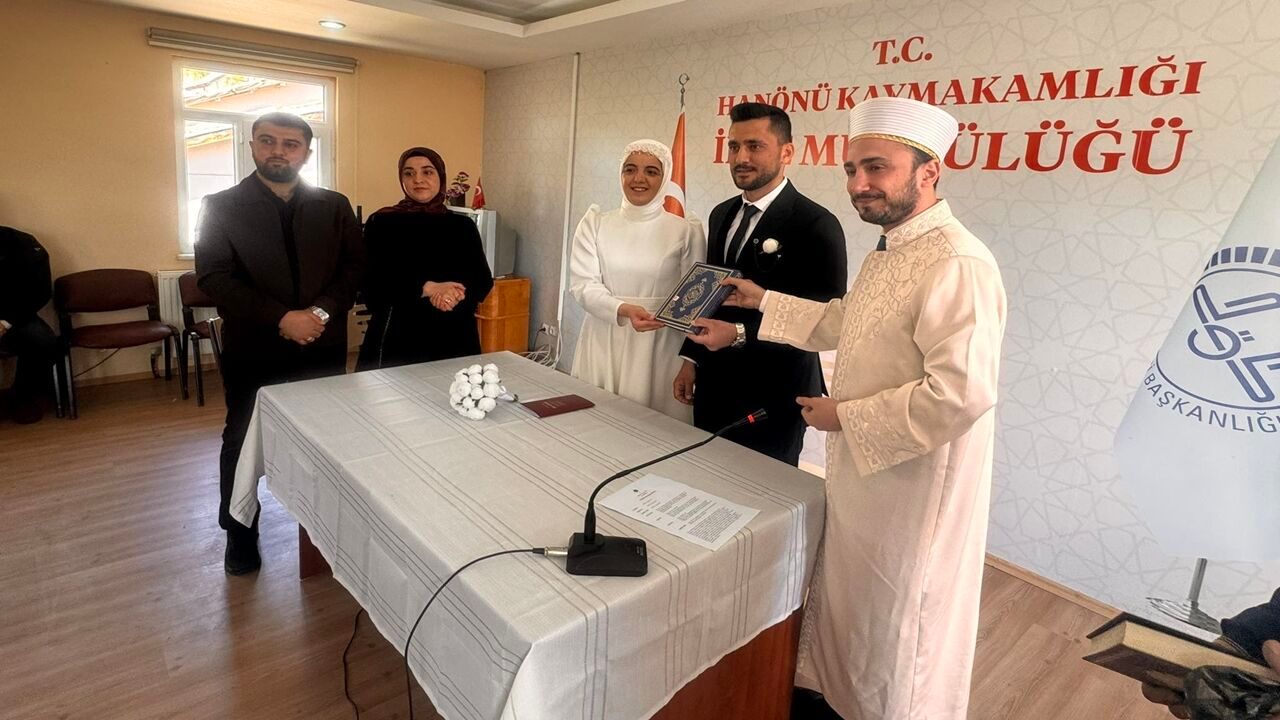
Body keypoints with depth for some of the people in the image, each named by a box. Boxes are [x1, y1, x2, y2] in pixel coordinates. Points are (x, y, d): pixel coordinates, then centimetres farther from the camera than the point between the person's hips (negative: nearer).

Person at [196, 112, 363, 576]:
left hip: (323, 349, 1)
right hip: (252, 351, -1)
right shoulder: (221, 207, -1)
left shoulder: (335, 207, 6)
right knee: (242, 443, 13)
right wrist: (281, 319, -19)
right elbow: (214, 277, -9)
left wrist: (322, 312, -17)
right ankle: (240, 533, 32)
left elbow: (354, 266, 0)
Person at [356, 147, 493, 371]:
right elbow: (373, 285, -7)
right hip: (397, 339, -2)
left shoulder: (463, 225, 8)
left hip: (455, 340, 2)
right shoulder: (381, 223, 1)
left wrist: (456, 294, -18)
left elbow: (483, 282, 4)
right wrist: (428, 288, -19)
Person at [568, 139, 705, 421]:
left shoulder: (686, 231, 0)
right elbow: (583, 284, -3)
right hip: (603, 345, 2)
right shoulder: (595, 223, 4)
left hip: (659, 347, -1)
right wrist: (622, 310, -22)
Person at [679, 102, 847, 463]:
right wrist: (691, 357, 9)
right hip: (712, 387, 6)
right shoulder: (721, 214, 9)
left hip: (772, 398, -6)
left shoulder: (816, 224, -14)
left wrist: (740, 334, -25)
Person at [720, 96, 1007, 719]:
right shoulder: (886, 254, 8)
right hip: (860, 473, 10)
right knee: (847, 603, 27)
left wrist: (847, 417, -21)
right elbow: (839, 323, 21)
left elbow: (962, 392, -32)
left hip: (912, 487, -10)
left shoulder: (956, 264, -25)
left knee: (894, 628, 12)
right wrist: (763, 301, 15)